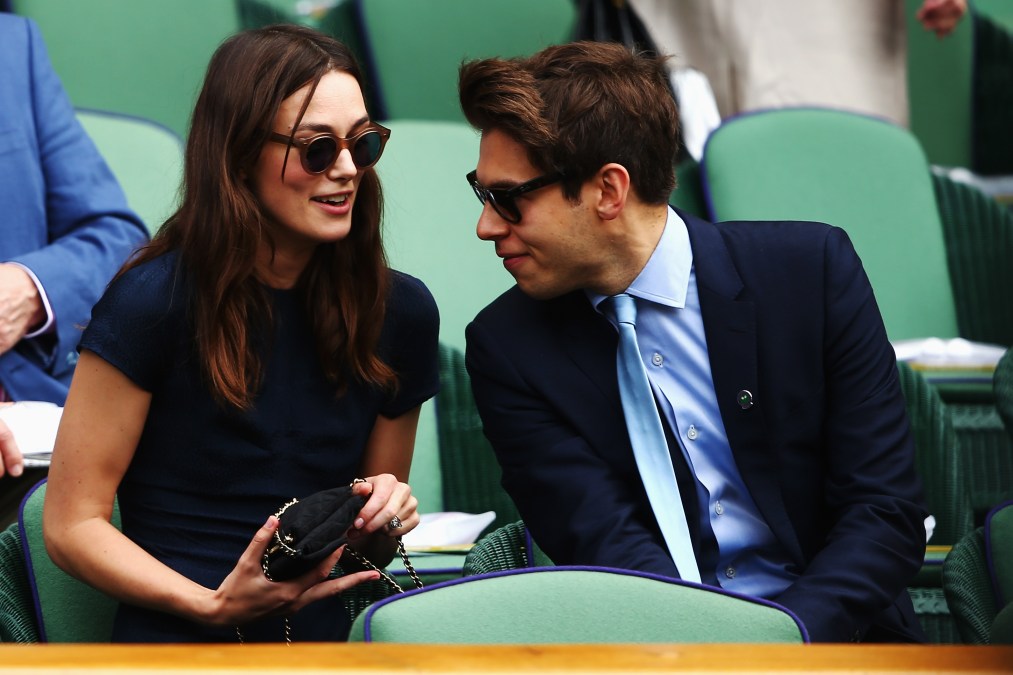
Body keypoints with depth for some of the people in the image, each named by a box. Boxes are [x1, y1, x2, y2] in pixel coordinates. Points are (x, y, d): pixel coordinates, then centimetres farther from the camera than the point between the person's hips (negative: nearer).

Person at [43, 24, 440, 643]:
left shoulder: (401, 310, 8)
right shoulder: (153, 301, -7)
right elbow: (72, 525, -4)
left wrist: (384, 519, -3)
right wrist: (215, 605, -18)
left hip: (332, 637, 5)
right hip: (180, 641, -5)